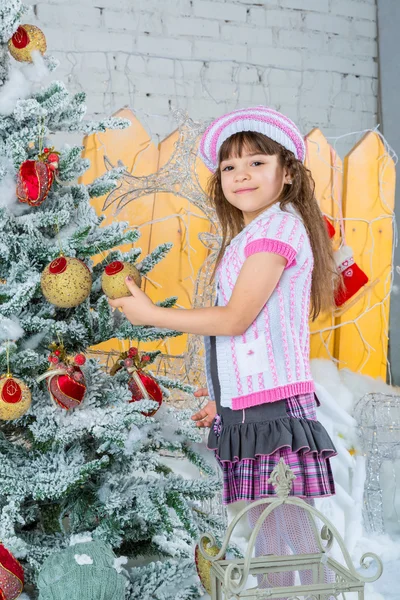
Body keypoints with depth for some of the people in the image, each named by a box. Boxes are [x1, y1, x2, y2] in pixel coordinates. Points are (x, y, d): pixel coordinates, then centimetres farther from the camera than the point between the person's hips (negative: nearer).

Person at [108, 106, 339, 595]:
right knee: (265, 541, 13)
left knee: (294, 537, -6)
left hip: (274, 407, -10)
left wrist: (152, 314, -8)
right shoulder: (249, 236, 21)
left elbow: (235, 318, -16)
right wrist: (226, 395, 18)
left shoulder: (279, 225, -9)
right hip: (248, 409, 10)